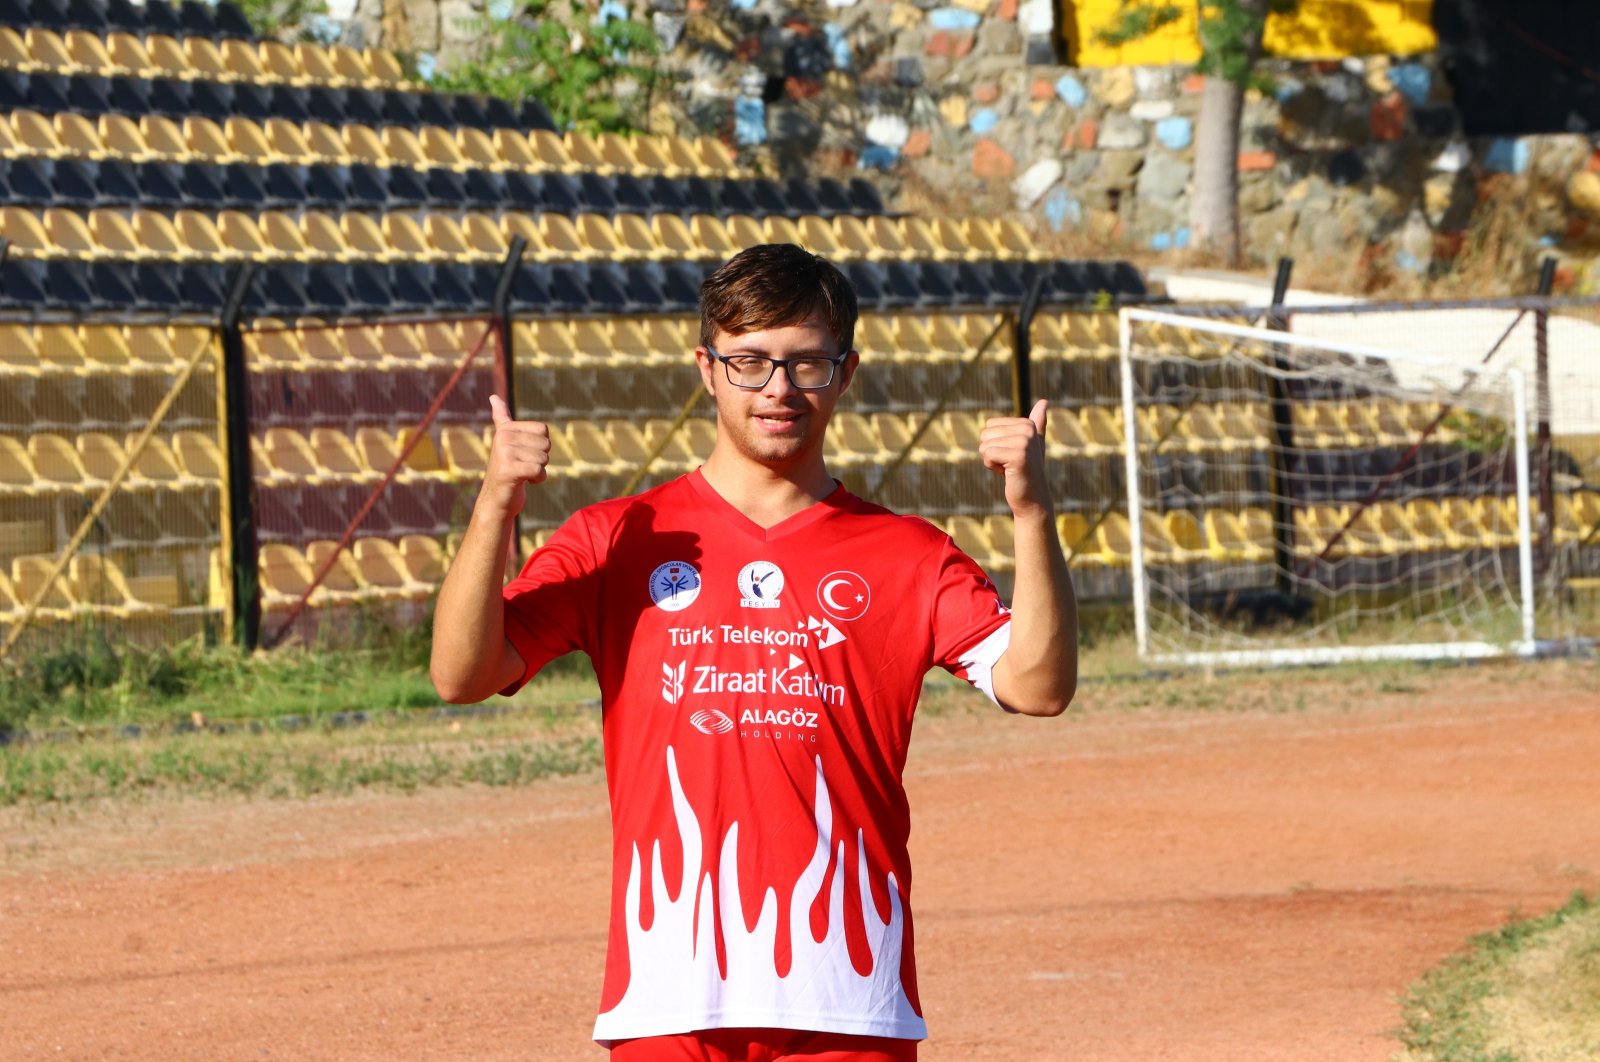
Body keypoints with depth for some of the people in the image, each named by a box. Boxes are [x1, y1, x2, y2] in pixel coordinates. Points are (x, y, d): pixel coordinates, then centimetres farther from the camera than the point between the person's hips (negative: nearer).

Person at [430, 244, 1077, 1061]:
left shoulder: (906, 559, 10)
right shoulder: (619, 542, 9)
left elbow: (1036, 684, -4)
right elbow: (462, 676, 0)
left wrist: (1031, 512, -16)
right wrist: (495, 509, -14)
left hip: (848, 991, 0)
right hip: (671, 996, 0)